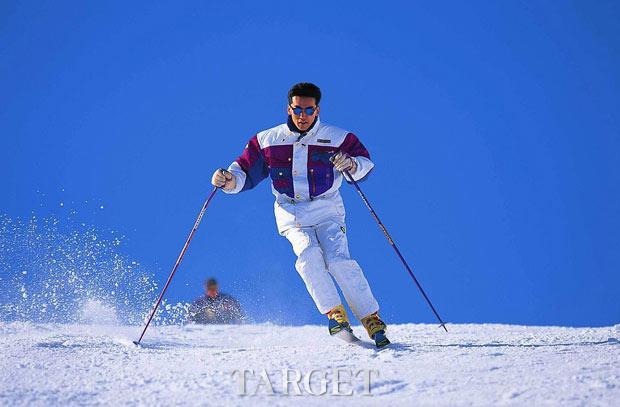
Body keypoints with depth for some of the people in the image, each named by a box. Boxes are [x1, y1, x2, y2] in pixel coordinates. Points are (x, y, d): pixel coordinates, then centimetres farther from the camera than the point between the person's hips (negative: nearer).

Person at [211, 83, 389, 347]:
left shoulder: (336, 138, 1)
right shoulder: (267, 141, 4)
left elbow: (365, 162, 6)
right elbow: (245, 172, 8)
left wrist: (351, 164, -17)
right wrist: (229, 179, -13)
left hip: (327, 210, -1)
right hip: (291, 215, 1)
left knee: (338, 260, -22)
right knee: (309, 255, -27)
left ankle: (372, 320, -14)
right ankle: (335, 315, -18)